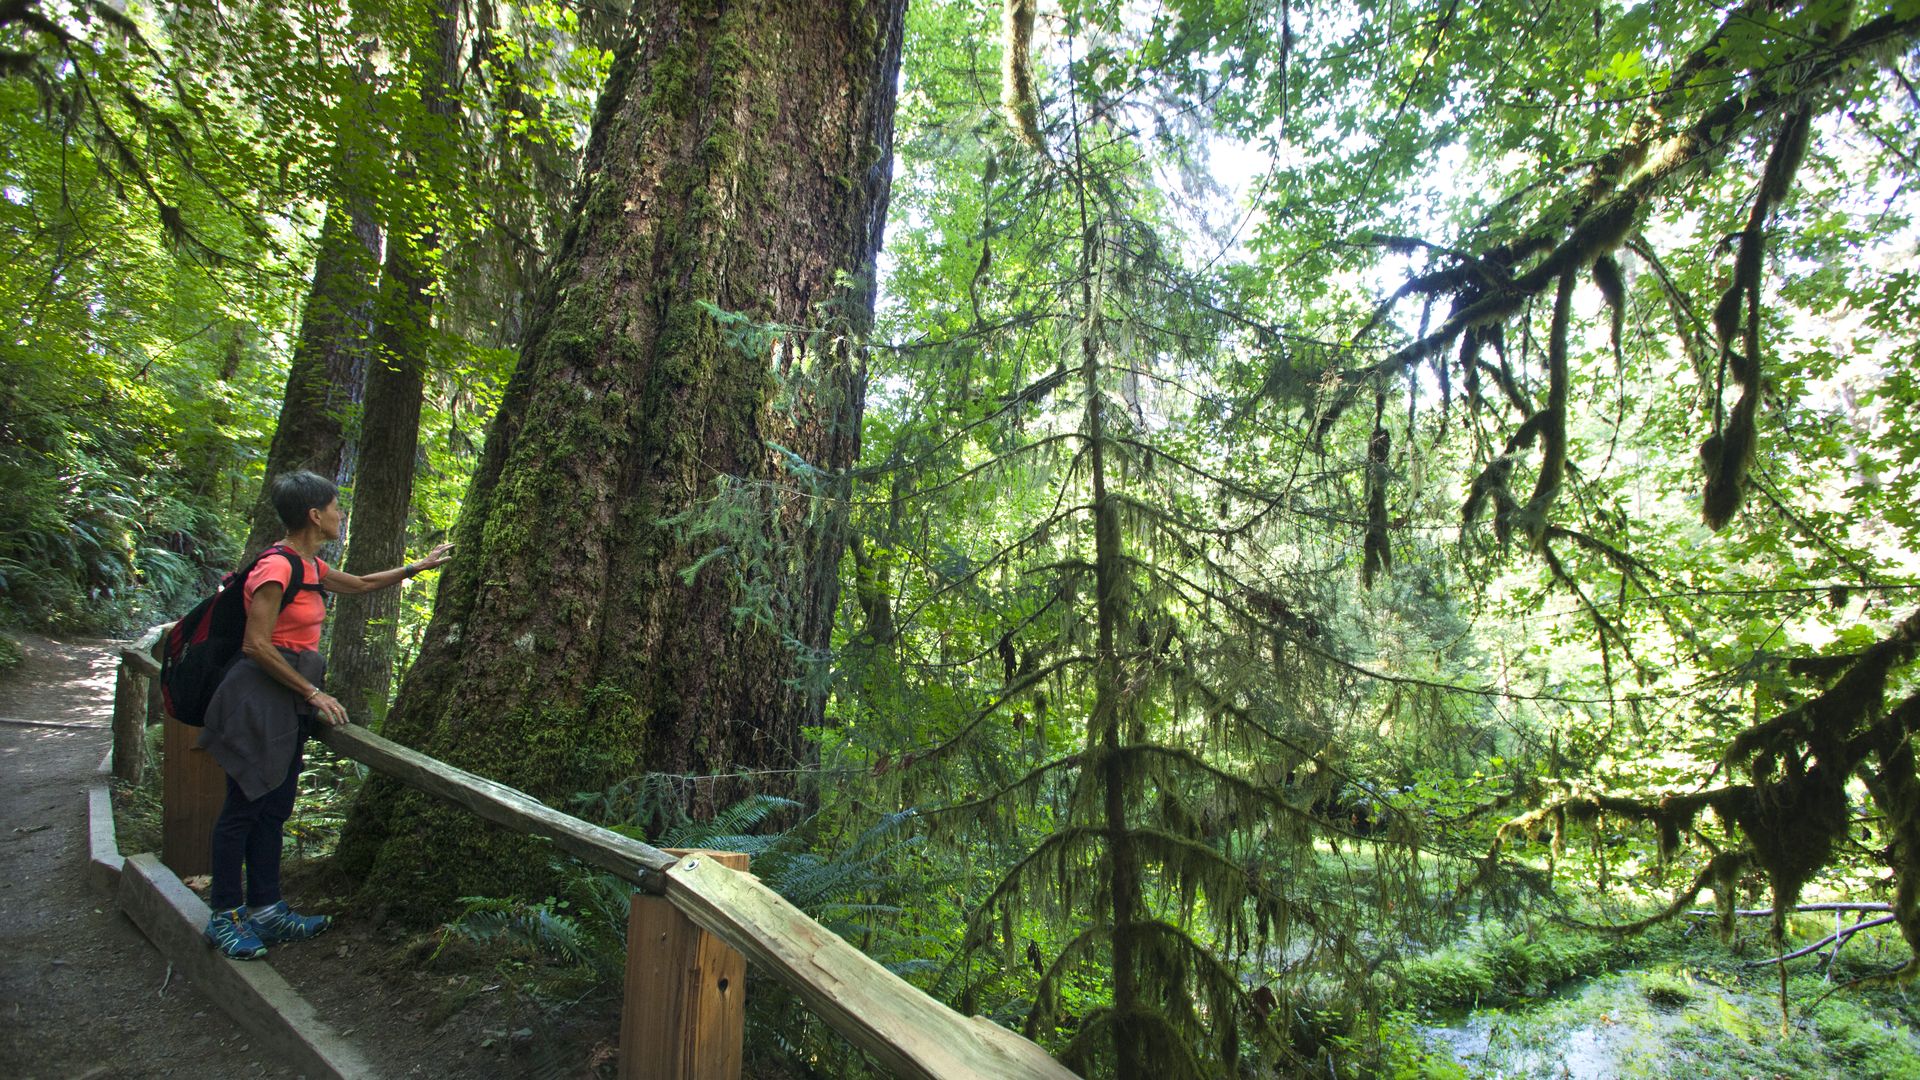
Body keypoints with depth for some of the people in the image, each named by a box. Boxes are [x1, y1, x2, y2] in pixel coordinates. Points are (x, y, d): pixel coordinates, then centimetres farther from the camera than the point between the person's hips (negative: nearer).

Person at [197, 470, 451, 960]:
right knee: (244, 806, 1)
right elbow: (256, 645, -19)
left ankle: (266, 909, 22)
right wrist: (314, 692, -15)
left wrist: (421, 565, 33)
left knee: (274, 808, 13)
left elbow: (362, 583, 29)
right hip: (258, 697, -9)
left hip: (288, 702, 9)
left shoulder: (310, 567, 10)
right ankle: (225, 915, 14)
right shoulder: (277, 568, -17)